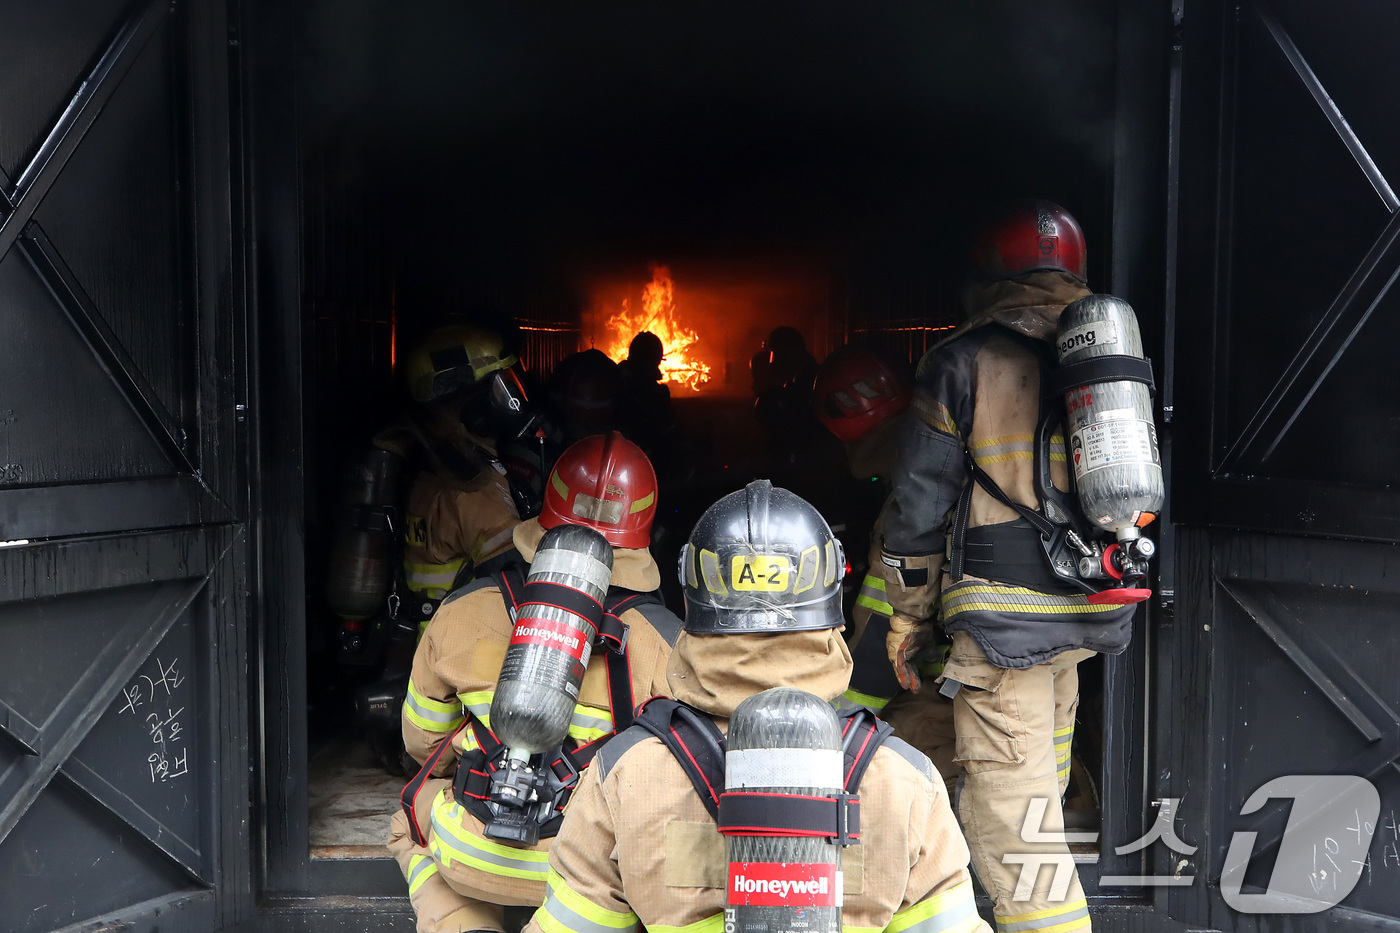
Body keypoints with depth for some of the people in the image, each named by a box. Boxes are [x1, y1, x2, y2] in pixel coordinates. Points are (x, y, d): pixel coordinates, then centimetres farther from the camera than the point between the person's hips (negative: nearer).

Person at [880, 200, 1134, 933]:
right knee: (1041, 771, 24)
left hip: (1004, 612, -7)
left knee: (1008, 801, -3)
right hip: (1092, 612, 7)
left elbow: (920, 506, -5)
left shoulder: (962, 363, -6)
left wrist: (907, 617, 4)